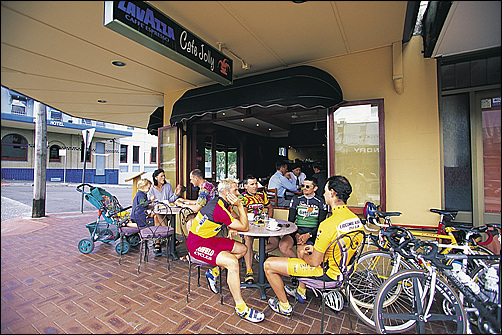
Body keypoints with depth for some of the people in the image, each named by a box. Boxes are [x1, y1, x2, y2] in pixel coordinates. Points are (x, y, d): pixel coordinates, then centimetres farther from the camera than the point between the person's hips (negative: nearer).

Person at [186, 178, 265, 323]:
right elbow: (245, 227, -20)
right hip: (197, 244, -10)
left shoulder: (222, 203, 2)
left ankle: (213, 273, 16)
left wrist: (232, 227, -4)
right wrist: (240, 205, -17)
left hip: (209, 239, 10)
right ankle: (241, 308, -14)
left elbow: (236, 218, 16)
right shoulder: (218, 209, -27)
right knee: (232, 262, -28)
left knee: (242, 249, 9)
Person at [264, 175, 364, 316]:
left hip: (325, 271, -9)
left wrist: (304, 255, -2)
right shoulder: (356, 219, -5)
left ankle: (284, 306, 17)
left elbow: (315, 262, -25)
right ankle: (301, 292, 41)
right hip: (341, 269, 9)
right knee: (301, 248, 33)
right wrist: (316, 248, 8)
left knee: (269, 264, -4)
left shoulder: (328, 224, -32)